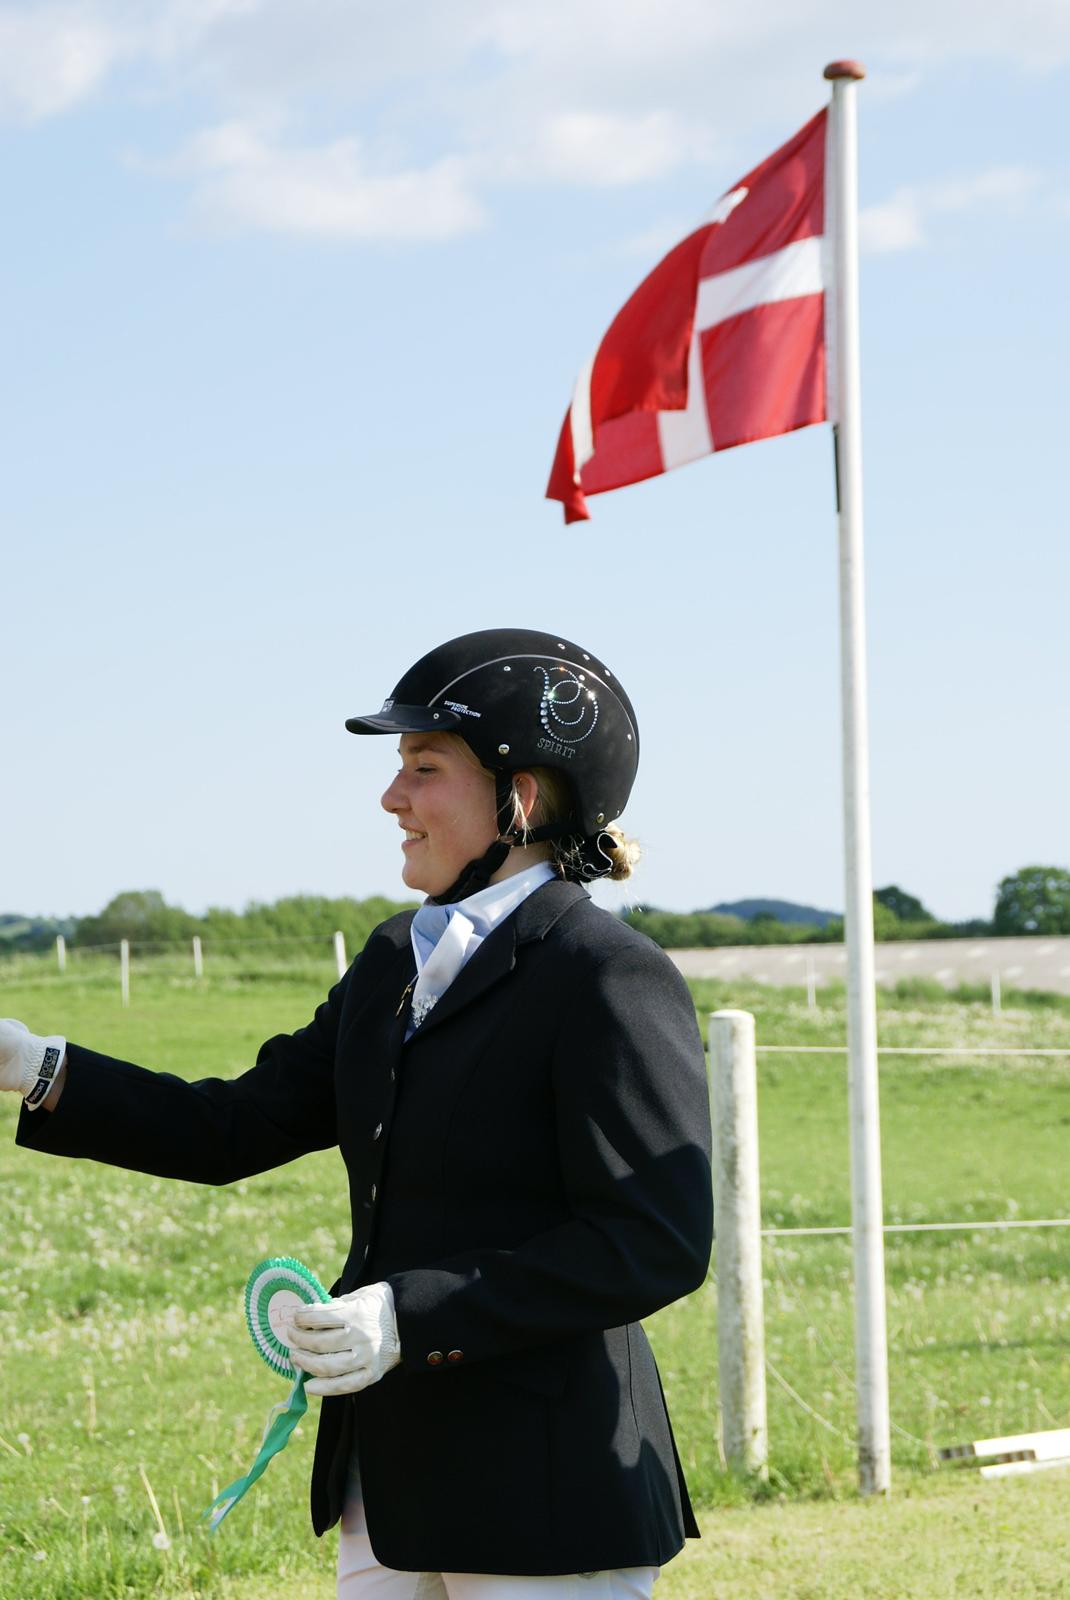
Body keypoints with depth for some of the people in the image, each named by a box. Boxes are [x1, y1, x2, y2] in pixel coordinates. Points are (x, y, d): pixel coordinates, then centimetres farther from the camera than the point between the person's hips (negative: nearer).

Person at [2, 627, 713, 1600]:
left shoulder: (612, 981, -14)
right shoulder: (397, 963, 12)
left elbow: (656, 1246, -19)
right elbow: (234, 1132, 14)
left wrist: (415, 1317, -23)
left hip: (542, 1493, -8)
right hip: (392, 1484, 8)